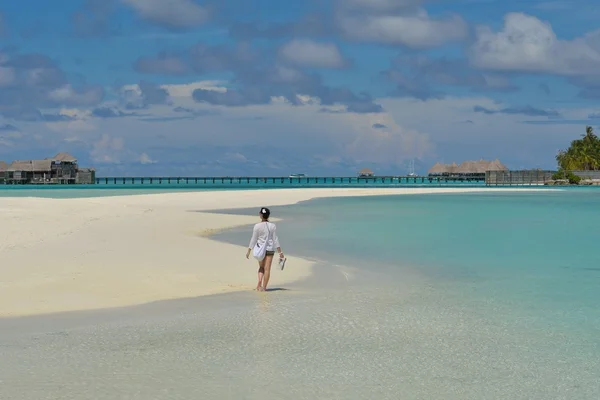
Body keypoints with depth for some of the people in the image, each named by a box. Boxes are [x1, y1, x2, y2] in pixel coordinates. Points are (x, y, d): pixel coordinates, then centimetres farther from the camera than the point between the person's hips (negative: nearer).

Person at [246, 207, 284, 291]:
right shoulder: (272, 226, -5)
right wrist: (280, 252, 1)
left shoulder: (257, 226, -9)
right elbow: (275, 239, -4)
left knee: (261, 267, 18)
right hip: (270, 249, 0)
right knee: (267, 269, 5)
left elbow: (253, 239, -6)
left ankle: (259, 281, -3)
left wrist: (248, 251, 2)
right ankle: (264, 287, 6)